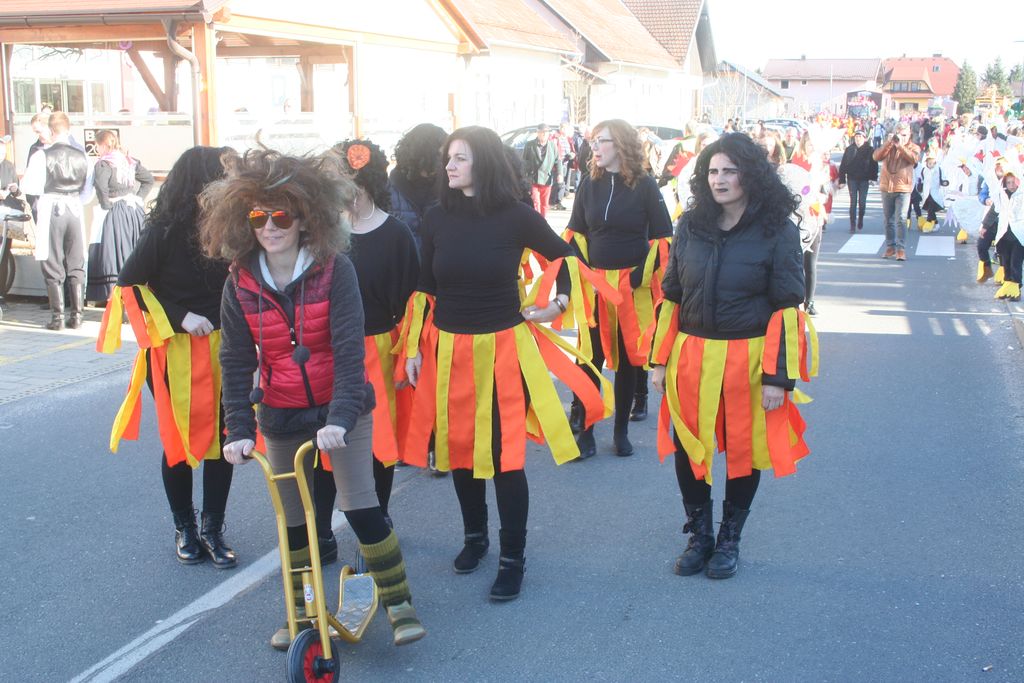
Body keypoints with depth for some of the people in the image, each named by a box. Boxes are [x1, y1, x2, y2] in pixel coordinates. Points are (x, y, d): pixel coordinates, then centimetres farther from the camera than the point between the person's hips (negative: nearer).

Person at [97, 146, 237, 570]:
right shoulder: (165, 231, -12)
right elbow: (129, 284, -7)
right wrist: (178, 318, -15)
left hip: (222, 350, 3)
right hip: (175, 353, -3)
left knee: (222, 438, 4)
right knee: (179, 440, 8)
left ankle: (213, 530, 17)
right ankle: (184, 529, 26)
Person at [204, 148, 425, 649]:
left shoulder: (334, 270, -16)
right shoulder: (241, 282, -7)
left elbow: (348, 346, -22)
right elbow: (236, 361, -5)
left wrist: (341, 416, -32)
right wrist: (238, 429, -13)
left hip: (341, 408, -3)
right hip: (281, 415, 3)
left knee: (361, 507, -7)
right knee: (292, 518, 11)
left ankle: (399, 602, 10)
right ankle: (300, 611, 29)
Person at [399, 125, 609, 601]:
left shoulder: (515, 216, -7)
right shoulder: (436, 219, 1)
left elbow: (565, 256, 10)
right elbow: (425, 289, 8)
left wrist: (558, 302, 0)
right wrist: (414, 348, 6)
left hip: (503, 348, -3)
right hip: (448, 349, 3)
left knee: (504, 453, -2)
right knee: (458, 447, 12)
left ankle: (513, 558, 12)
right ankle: (475, 535, 35)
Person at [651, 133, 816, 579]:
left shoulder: (778, 232, -6)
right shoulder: (690, 227, 4)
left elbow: (786, 308, -7)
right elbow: (670, 297, 9)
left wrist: (779, 376, -12)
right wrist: (660, 359, 6)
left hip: (748, 359, -3)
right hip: (691, 356, 3)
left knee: (744, 449, 9)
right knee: (687, 447, 8)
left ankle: (730, 539, 29)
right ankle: (698, 536, 27)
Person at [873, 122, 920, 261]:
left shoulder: (913, 147, 4)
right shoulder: (888, 145, 10)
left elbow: (914, 158, -18)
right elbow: (876, 156, -7)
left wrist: (900, 145, -23)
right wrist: (890, 142, -16)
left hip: (903, 188, -4)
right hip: (886, 187, 4)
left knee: (900, 219, -12)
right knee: (888, 220, 10)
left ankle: (901, 249, -12)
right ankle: (890, 246, 21)